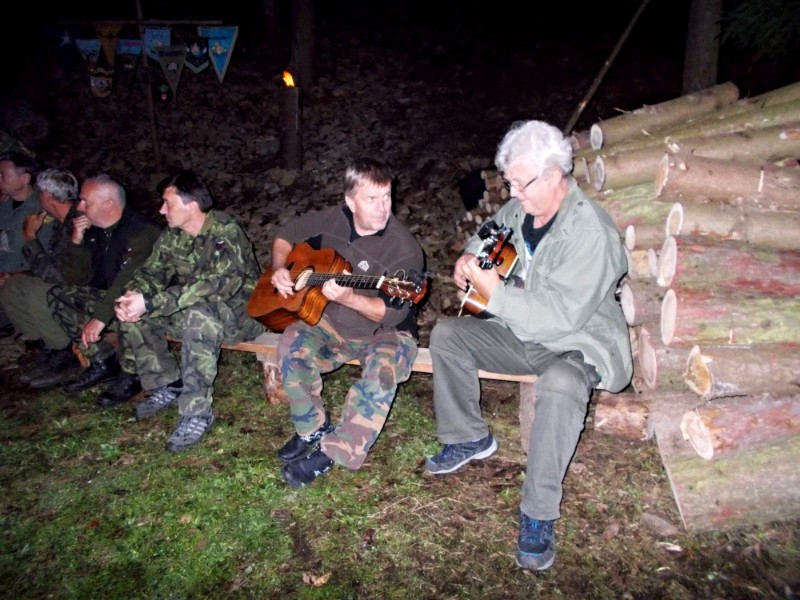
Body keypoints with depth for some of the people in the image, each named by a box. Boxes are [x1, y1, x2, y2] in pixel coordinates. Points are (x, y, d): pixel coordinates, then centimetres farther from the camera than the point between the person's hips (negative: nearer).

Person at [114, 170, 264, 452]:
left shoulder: (225, 233, -23)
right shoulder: (173, 235, 1)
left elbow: (211, 286, -34)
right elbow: (151, 272, 3)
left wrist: (149, 303, -37)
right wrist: (132, 297, -21)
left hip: (241, 310, -8)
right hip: (192, 308, 8)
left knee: (198, 317, -38)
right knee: (133, 313, -6)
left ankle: (197, 412, -28)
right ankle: (168, 385, 5)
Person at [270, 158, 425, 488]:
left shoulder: (404, 249, -20)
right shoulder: (331, 219, -5)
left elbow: (393, 313, -24)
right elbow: (286, 235, 13)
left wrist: (349, 298, -39)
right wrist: (279, 268, -6)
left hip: (384, 331, -4)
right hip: (332, 323, 4)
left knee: (383, 368, -34)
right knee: (292, 343, -22)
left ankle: (333, 452, -18)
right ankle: (314, 429, -2)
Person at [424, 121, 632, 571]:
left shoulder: (590, 233, -25)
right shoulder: (521, 208, -2)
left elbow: (561, 317, -31)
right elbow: (488, 235, 22)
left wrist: (495, 294, -30)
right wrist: (470, 258, -1)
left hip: (579, 342, -8)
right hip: (521, 332, 8)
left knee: (561, 383, -39)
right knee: (447, 334, -1)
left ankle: (540, 514, -23)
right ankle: (469, 438, 13)